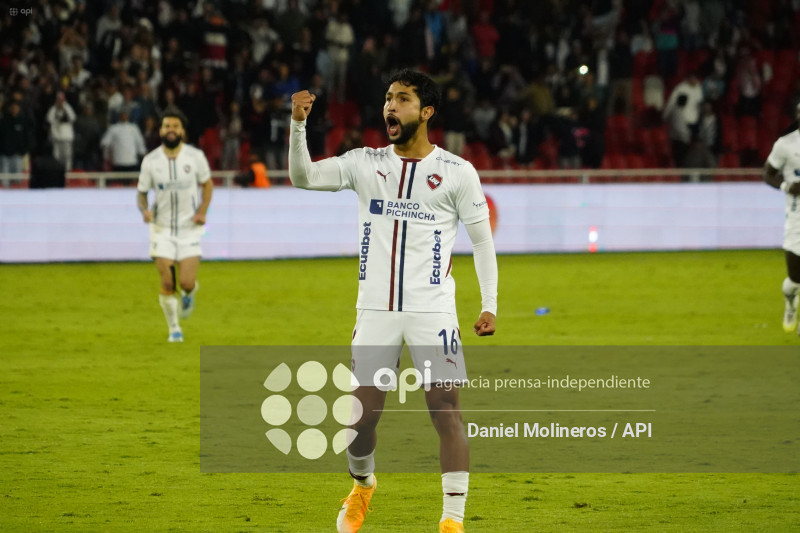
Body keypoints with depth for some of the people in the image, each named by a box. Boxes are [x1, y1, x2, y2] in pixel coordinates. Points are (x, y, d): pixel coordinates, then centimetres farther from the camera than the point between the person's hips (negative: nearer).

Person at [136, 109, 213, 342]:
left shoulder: (195, 156, -6)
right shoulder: (150, 161, -5)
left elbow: (207, 183, 9)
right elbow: (142, 192, 4)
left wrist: (202, 211, -5)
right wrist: (144, 210, -17)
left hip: (189, 228, -1)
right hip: (162, 229, 1)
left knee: (186, 283, -10)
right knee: (167, 284, -5)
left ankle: (188, 294, 28)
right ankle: (174, 329, 16)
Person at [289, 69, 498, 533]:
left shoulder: (457, 172, 1)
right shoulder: (365, 164, 7)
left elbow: (482, 239, 4)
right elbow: (304, 177, -1)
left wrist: (490, 304, -3)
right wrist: (298, 125, -17)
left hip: (433, 312, -2)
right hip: (376, 311, 2)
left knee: (447, 412, -8)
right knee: (362, 413, 4)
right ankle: (362, 487, 34)